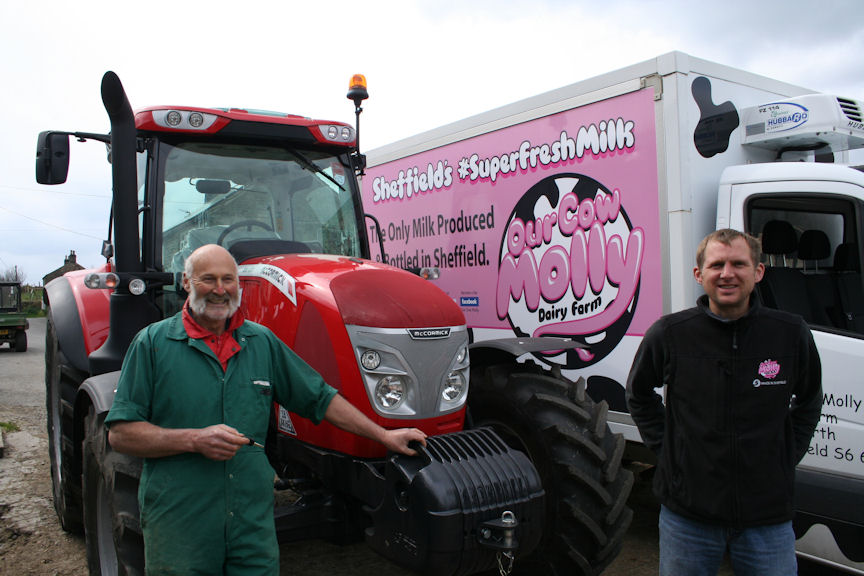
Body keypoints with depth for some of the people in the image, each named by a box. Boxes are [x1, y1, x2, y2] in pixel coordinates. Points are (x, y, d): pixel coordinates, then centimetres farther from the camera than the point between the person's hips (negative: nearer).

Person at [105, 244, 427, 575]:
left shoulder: (262, 342, 7)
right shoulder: (153, 343, -3)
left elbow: (320, 398, 12)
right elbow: (120, 434, -6)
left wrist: (384, 436, 9)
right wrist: (195, 440, -20)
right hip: (178, 530, -2)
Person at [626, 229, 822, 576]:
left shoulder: (792, 334, -2)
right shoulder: (669, 334, -7)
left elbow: (809, 402, 17)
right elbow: (639, 394, 11)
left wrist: (788, 455, 7)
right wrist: (665, 447, 3)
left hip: (769, 519, 1)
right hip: (687, 515, -1)